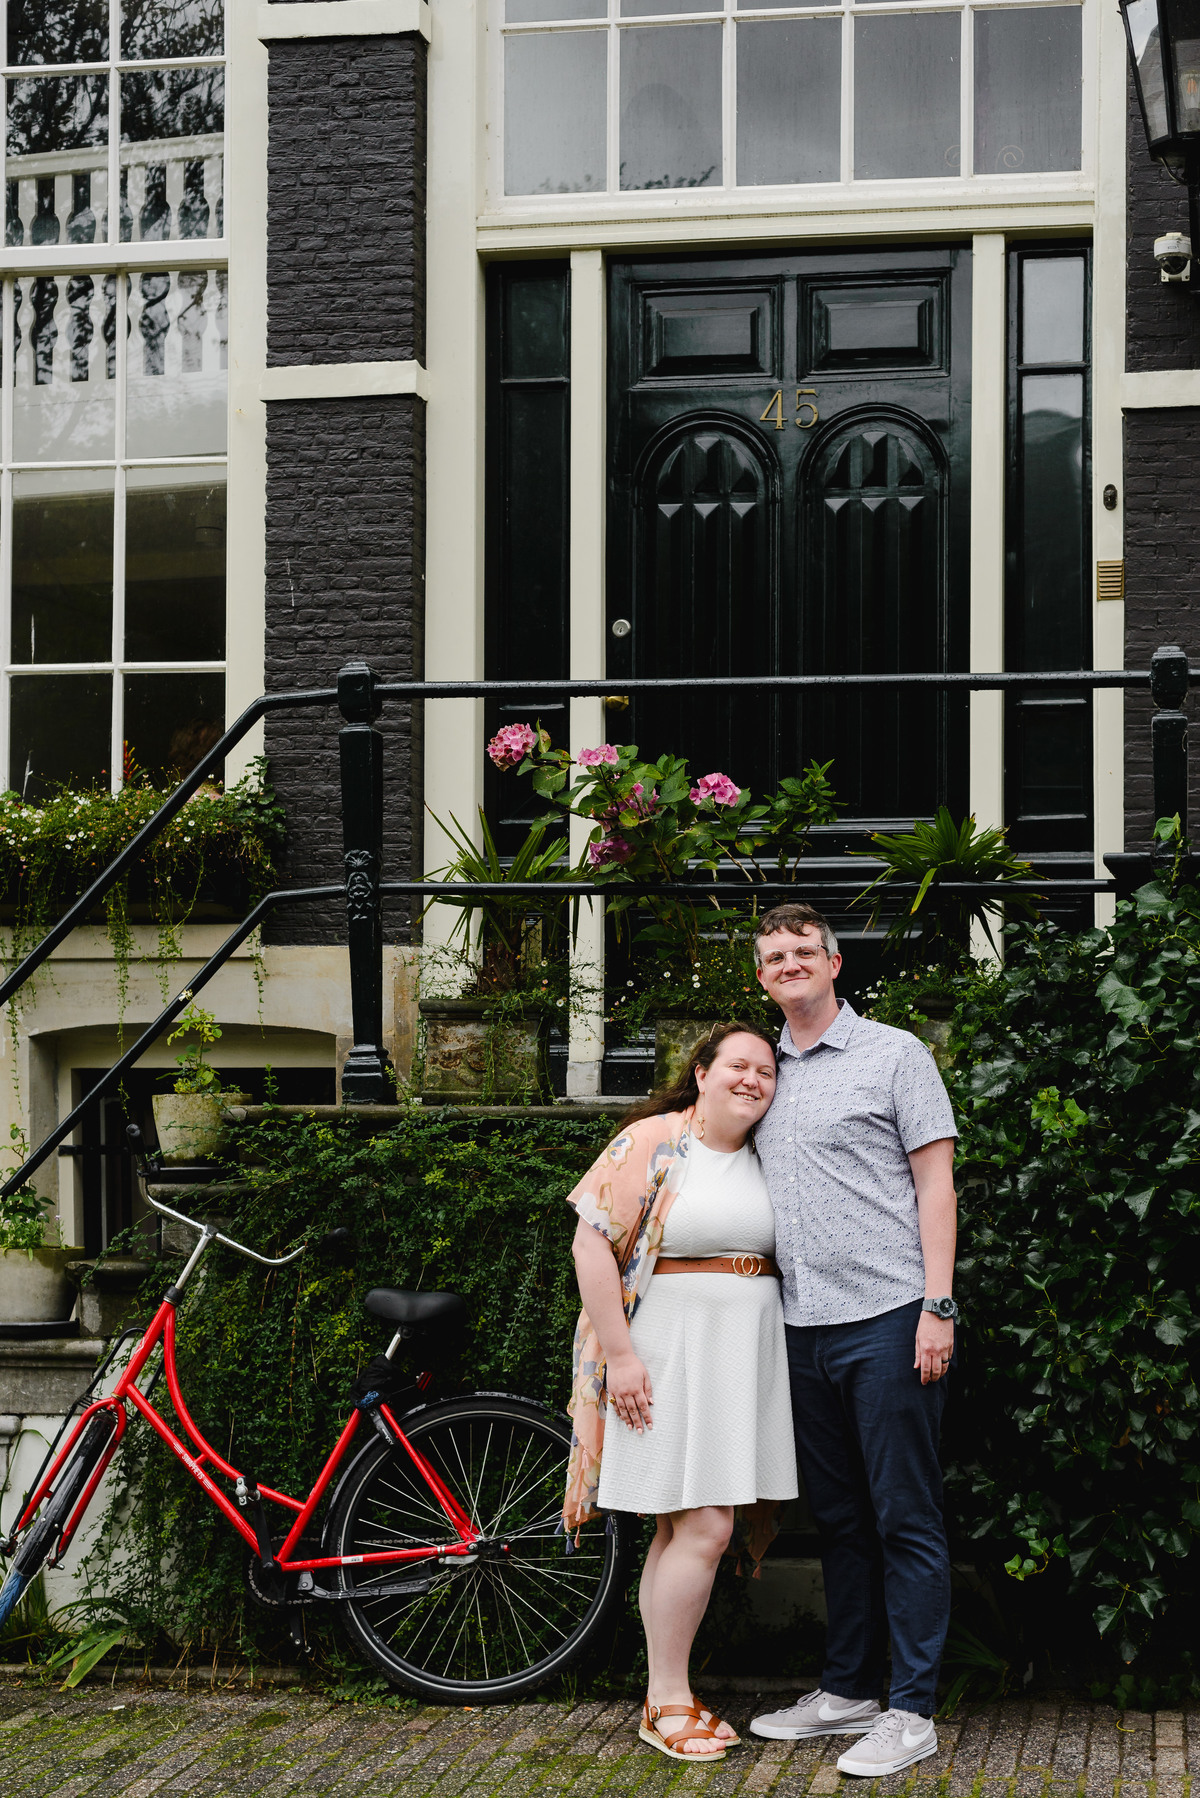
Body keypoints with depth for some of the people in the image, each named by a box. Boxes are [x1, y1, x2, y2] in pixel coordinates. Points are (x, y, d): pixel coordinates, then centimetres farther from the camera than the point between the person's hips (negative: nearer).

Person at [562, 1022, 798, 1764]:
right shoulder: (653, 1143, -9)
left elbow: (779, 1255, 21)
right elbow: (593, 1243, -13)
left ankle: (669, 1695, 16)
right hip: (670, 1356, -7)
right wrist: (619, 1355, -16)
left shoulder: (761, 1162, 12)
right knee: (704, 1529, -10)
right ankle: (667, 1699, 1)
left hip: (742, 1360, 7)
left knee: (683, 1529, 10)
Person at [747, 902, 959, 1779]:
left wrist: (937, 1307, -13)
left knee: (905, 1518, -3)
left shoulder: (894, 1054, -1)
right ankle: (849, 1689, 22)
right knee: (840, 1518, 13)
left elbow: (935, 1181, -4)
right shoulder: (767, 1073, 16)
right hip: (806, 1327, 6)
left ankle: (913, 1710, 1)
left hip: (887, 1319, -6)